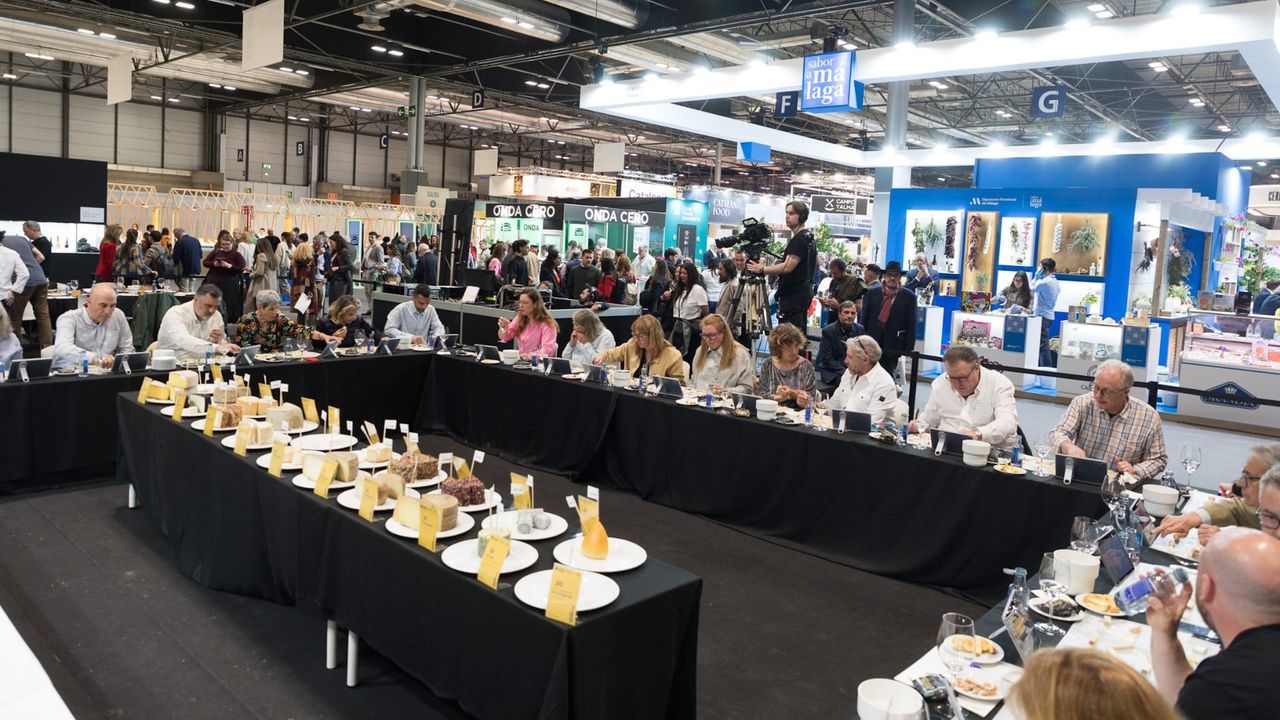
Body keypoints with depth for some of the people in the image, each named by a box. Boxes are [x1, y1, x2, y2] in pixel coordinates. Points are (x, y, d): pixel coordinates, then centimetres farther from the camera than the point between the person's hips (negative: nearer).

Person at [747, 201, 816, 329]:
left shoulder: (799, 240, -15)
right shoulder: (810, 238, 18)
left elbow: (787, 267, -22)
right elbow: (816, 261, 32)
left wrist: (761, 269, -15)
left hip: (793, 295, -11)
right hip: (804, 292, 11)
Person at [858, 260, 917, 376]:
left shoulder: (909, 297, 0)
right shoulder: (872, 293, 5)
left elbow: (911, 325, -1)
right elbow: (864, 318, 6)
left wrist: (909, 349, -6)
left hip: (892, 345, -2)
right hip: (871, 342, 2)